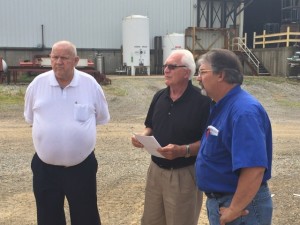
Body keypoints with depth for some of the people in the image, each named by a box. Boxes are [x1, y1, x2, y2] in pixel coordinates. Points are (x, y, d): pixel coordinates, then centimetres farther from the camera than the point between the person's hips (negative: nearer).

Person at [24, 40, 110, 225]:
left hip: (82, 166, -1)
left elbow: (102, 118, 6)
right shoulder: (37, 84, -2)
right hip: (45, 166, 2)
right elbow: (30, 118, 11)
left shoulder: (90, 84, -5)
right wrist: (50, 129, 10)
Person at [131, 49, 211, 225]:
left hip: (184, 174, -6)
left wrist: (183, 150, -29)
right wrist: (143, 137, -4)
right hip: (156, 170, 6)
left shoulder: (202, 101, -16)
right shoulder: (159, 96, 6)